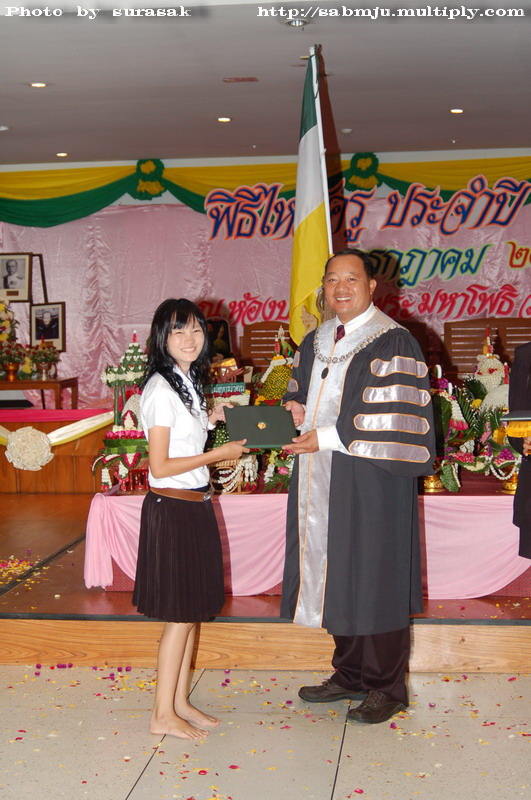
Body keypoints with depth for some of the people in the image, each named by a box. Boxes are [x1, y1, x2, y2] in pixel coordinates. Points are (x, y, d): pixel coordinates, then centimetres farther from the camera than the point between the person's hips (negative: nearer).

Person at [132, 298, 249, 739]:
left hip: (195, 505, 9)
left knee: (193, 609, 13)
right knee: (179, 615, -2)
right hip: (171, 508, -9)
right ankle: (163, 715, 9)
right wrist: (220, 453, -14)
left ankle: (180, 702, 23)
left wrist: (209, 421, 7)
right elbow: (160, 466, -18)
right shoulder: (161, 389, -16)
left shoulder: (188, 383, 12)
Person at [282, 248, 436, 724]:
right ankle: (351, 676, 26)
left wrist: (328, 436, -18)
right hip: (322, 485, 7)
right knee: (336, 578, 12)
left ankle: (386, 686, 12)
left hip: (371, 484, -7)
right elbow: (300, 392, 25)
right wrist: (296, 410, 1)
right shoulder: (315, 343, 14)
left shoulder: (393, 343, -10)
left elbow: (394, 419, -16)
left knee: (374, 579, -1)